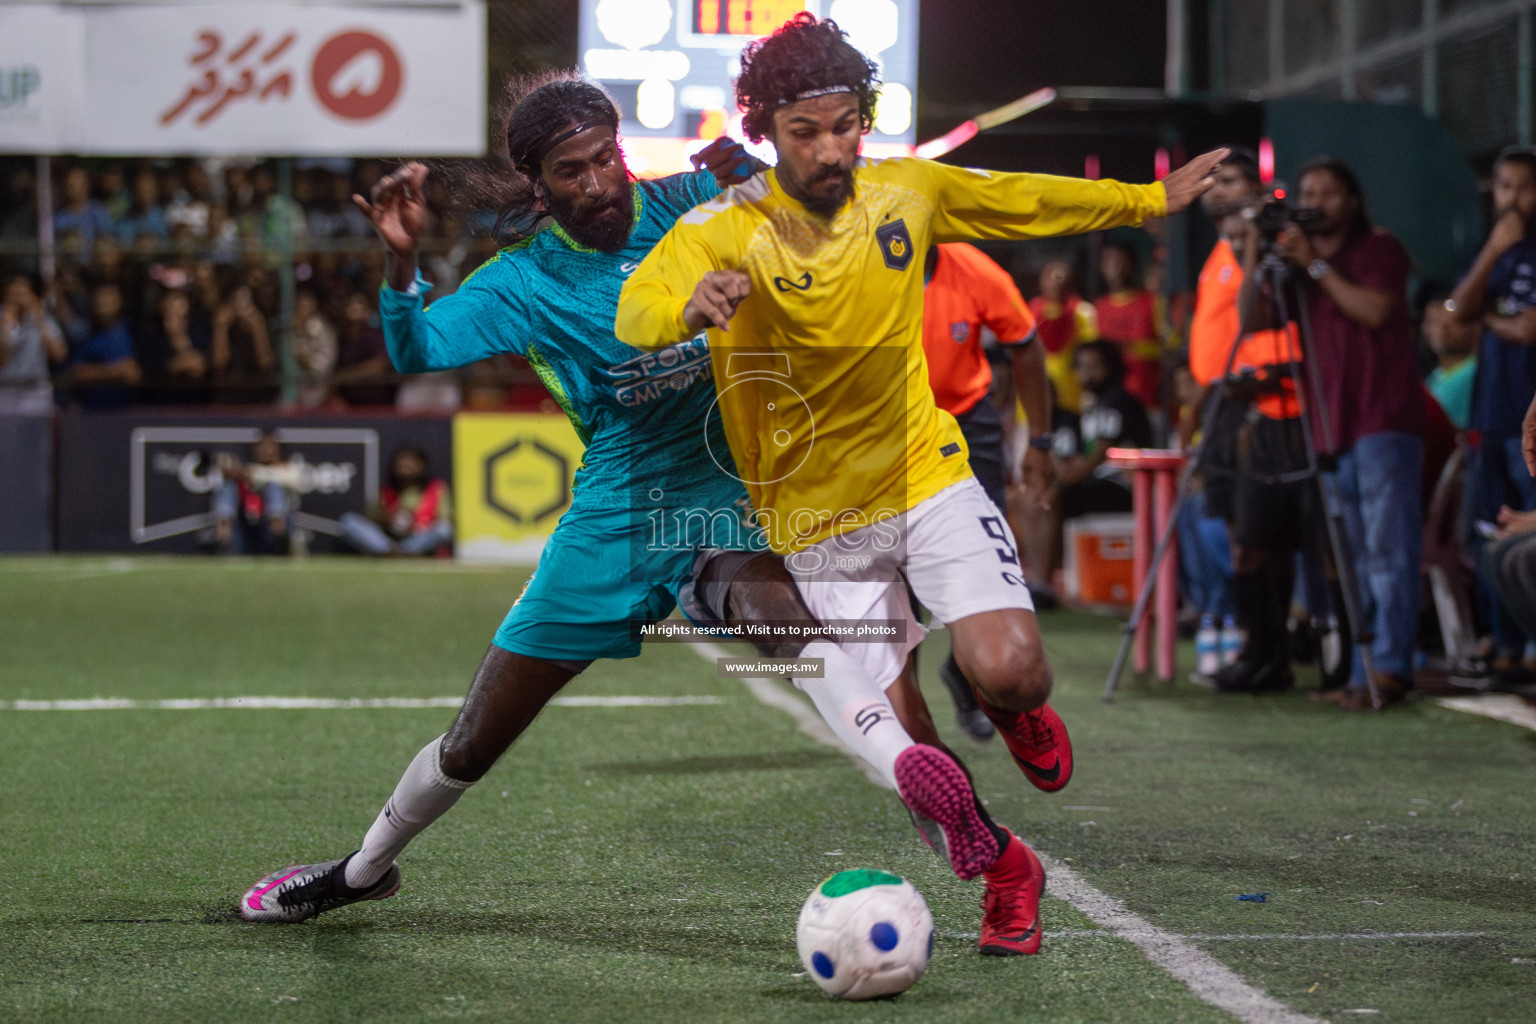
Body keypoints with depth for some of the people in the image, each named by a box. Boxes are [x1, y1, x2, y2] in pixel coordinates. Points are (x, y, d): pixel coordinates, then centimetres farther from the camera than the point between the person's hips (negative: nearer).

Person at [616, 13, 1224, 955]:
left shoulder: (906, 192, -4)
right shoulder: (723, 231, -17)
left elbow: (1027, 202, 15)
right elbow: (635, 313, -35)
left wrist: (1152, 200, 22)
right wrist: (693, 307, -58)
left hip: (927, 477, 2)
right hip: (817, 518, -1)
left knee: (1010, 669, -21)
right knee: (899, 744, -2)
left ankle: (1016, 710, 18)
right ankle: (1005, 865, 27)